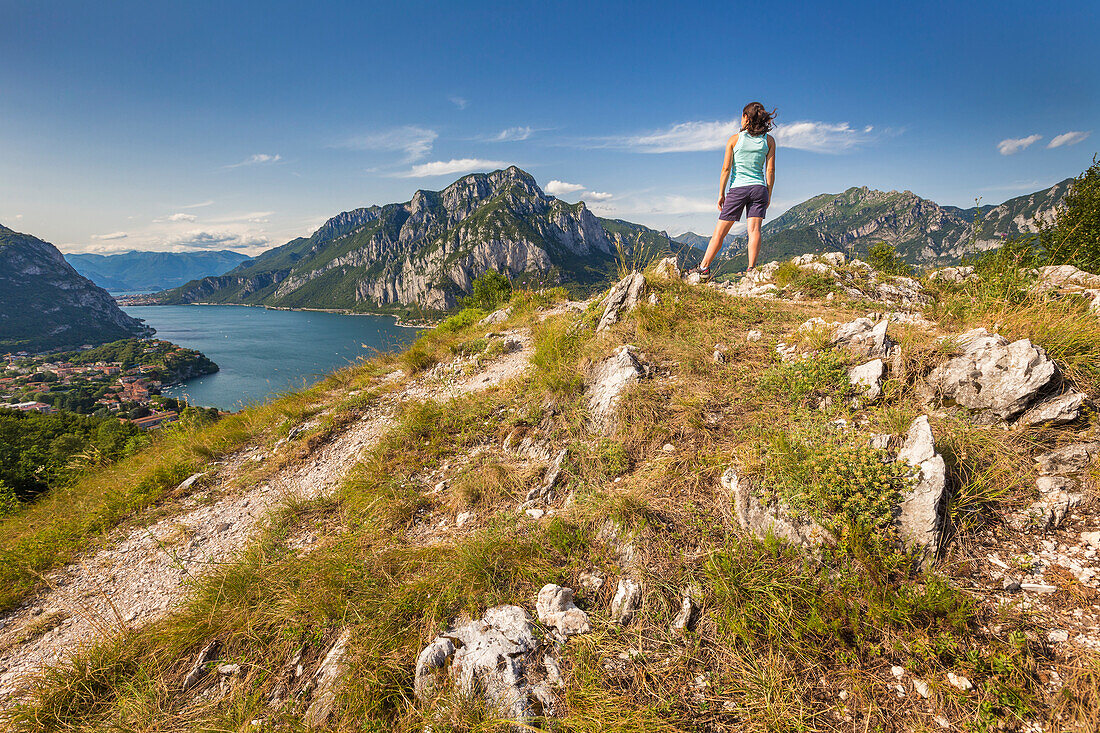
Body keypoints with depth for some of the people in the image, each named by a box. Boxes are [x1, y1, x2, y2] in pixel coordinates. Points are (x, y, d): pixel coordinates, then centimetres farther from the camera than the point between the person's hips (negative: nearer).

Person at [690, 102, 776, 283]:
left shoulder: (735, 139, 0)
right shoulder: (769, 140, 6)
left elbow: (726, 168, -4)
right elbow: (770, 170, 3)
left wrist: (721, 193, 1)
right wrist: (768, 195, 9)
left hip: (737, 188, -2)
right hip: (758, 187, 2)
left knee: (720, 231, 2)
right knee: (754, 230, -4)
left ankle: (704, 268, 5)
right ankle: (751, 269, -13)